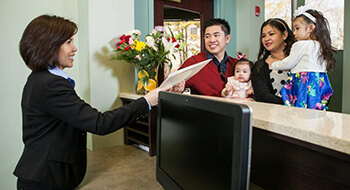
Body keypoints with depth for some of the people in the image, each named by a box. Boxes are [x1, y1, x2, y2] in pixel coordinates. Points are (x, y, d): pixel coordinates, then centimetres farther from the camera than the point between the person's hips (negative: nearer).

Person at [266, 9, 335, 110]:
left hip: (304, 84, -8)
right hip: (319, 83, 8)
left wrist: (273, 64, 14)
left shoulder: (300, 45, -8)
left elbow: (288, 63, -2)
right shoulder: (322, 46, 15)